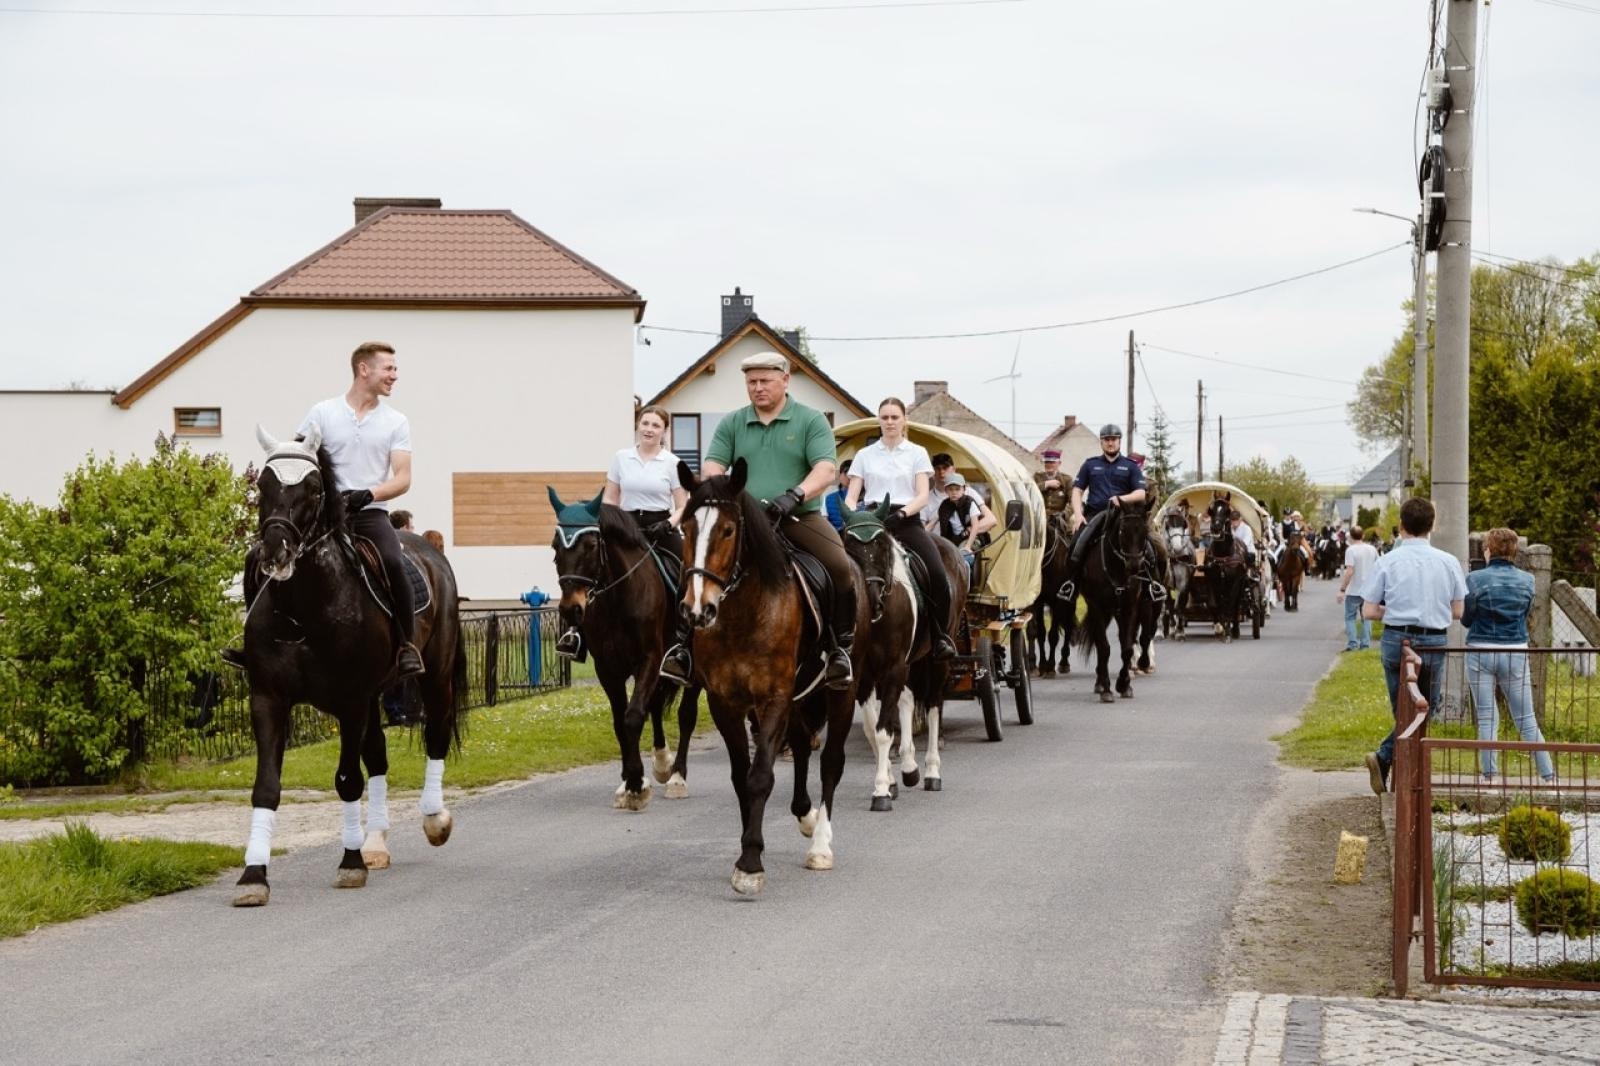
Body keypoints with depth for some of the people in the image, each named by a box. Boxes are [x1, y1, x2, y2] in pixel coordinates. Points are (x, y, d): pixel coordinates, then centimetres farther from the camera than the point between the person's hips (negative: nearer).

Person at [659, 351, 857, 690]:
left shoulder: (811, 421, 3)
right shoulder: (732, 424, 13)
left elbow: (826, 470, -8)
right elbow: (712, 467, 4)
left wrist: (796, 494, -26)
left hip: (800, 518, -2)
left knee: (839, 566, -28)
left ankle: (842, 647, -12)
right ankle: (683, 644, -11)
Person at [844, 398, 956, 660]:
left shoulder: (917, 453, 12)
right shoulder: (865, 455, 15)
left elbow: (923, 496, 1)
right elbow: (852, 497, 9)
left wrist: (901, 513, -18)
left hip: (908, 521, -1)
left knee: (937, 574, -24)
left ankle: (940, 637, -11)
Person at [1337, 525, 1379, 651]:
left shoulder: (1351, 550, -14)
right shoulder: (1372, 549, 4)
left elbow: (1349, 572, -21)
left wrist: (1342, 589, -18)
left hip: (1354, 591, -5)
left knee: (1350, 617, 5)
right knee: (1366, 618, 14)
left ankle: (1352, 643, -3)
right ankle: (1365, 644, 12)